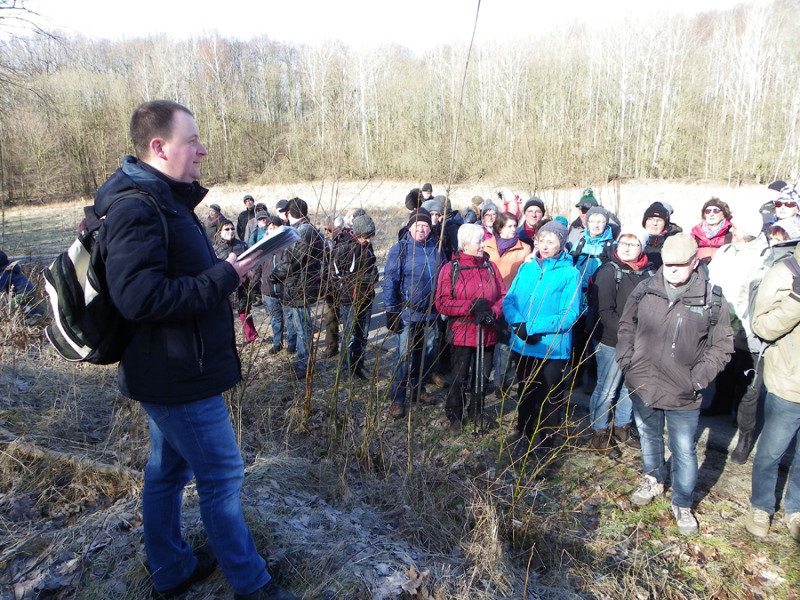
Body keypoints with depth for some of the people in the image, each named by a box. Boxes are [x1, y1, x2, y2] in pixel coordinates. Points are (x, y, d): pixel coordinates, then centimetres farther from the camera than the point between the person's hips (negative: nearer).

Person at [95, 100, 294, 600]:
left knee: (169, 471, 21)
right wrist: (224, 277, -24)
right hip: (180, 375, -10)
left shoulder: (164, 201, 13)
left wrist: (228, 268, 5)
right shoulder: (136, 208, -21)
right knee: (223, 476, 3)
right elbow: (140, 297, -30)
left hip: (170, 373, 11)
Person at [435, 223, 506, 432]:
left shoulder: (490, 267, 6)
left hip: (487, 333, 4)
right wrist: (471, 306, -21)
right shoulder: (450, 269, -5)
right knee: (459, 377, 7)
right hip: (461, 333, -4)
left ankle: (477, 412, 36)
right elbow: (442, 303, -11)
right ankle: (455, 416, 27)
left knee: (483, 376, 14)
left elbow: (503, 296, 5)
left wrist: (493, 312, -15)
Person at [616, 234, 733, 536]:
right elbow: (626, 326, 9)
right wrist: (626, 359, -2)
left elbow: (722, 346, -1)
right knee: (649, 436, 23)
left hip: (684, 394, -2)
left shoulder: (713, 299, -8)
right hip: (642, 384, 3)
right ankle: (653, 479, 47)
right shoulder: (645, 290, -3)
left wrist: (700, 376, -11)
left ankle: (683, 504, 28)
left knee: (684, 450, 7)